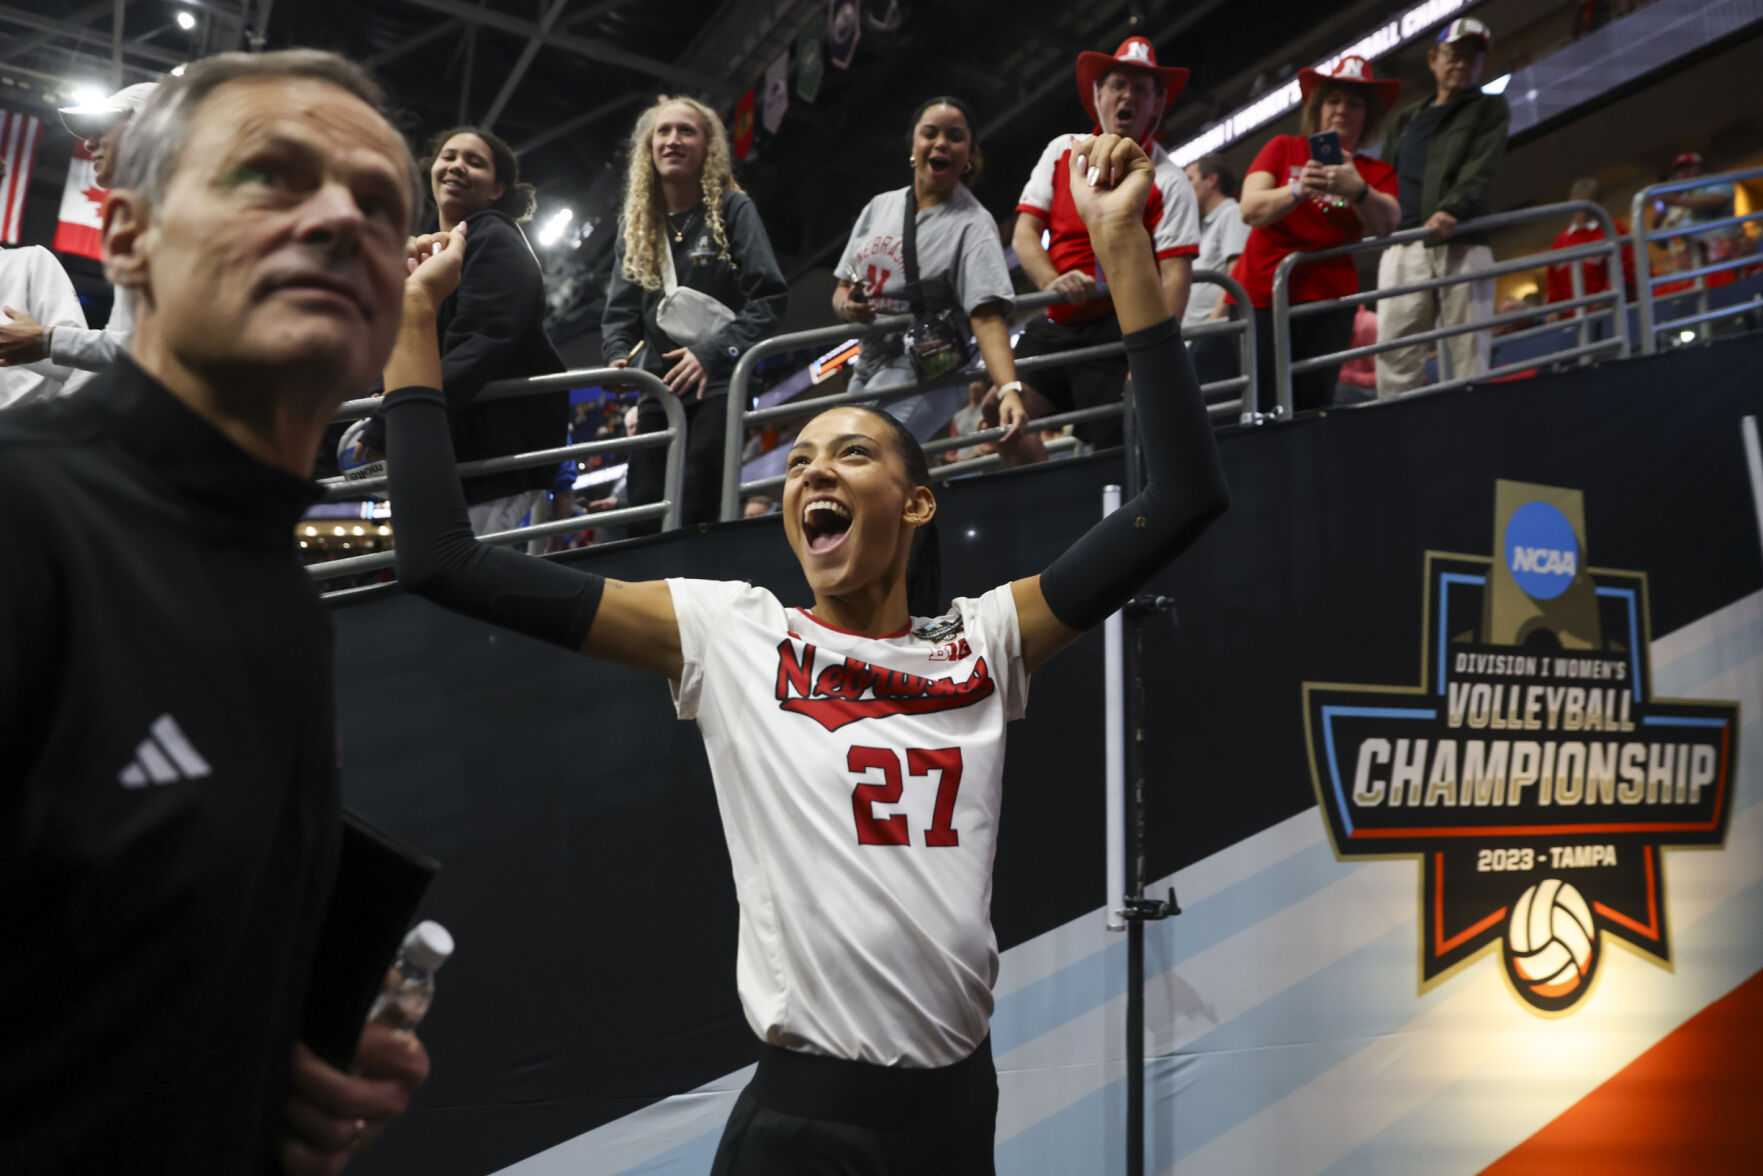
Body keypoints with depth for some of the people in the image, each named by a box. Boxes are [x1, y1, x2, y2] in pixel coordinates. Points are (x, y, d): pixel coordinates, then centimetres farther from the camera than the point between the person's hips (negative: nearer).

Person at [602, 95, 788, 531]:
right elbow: (620, 312, 13)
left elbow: (769, 297, -6)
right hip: (658, 391, 5)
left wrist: (712, 352, -17)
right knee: (642, 517, 1)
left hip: (717, 386, -5)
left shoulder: (733, 209, 4)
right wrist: (619, 356, -9)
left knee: (696, 518, -14)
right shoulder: (636, 224, 17)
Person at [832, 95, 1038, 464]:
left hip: (924, 377, -7)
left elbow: (988, 318, -22)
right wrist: (846, 305, -7)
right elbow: (842, 289, 18)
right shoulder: (879, 207, 11)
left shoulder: (972, 224, -9)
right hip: (867, 368, 8)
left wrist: (1009, 390, -37)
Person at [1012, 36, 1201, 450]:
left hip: (1117, 330, -4)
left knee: (1110, 445, -8)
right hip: (1052, 323, 4)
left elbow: (1175, 275, -10)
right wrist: (1052, 282, -15)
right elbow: (1024, 234, 6)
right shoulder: (1062, 151, 11)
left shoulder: (1168, 181, -2)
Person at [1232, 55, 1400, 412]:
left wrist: (1357, 190, -31)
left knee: (1310, 406, -6)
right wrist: (1297, 191, -28)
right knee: (1260, 406, -11)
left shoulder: (1378, 172, 11)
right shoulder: (1283, 148, 8)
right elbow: (1250, 209, -8)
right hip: (1261, 294, -1)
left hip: (1326, 301, 2)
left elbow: (1386, 225, -10)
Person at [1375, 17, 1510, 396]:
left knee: (1468, 351, -7)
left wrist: (1451, 209, -22)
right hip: (1404, 247, 3)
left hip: (1462, 246, -3)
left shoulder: (1489, 109, 15)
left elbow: (1480, 169, -4)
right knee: (1394, 353, -7)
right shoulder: (1404, 120, 26)